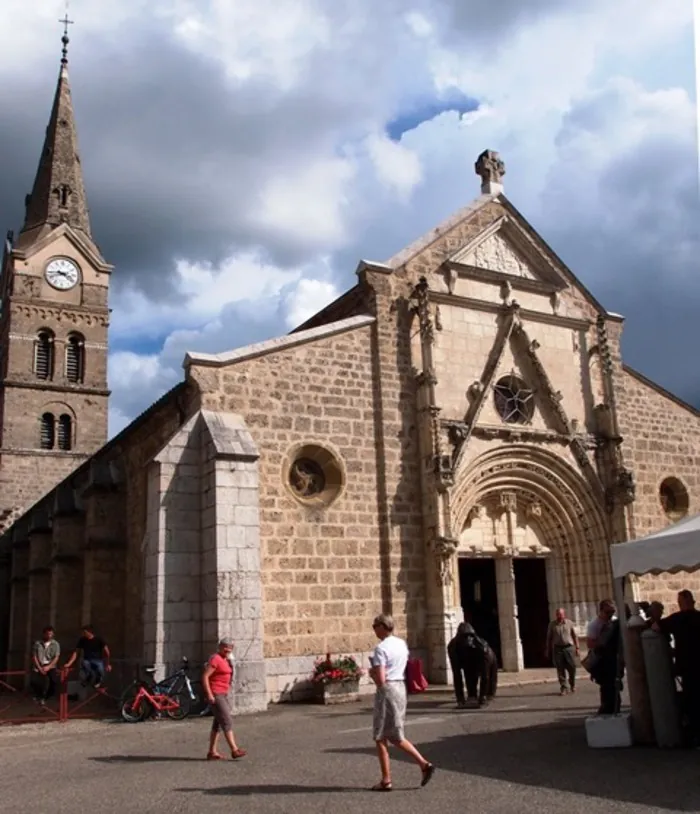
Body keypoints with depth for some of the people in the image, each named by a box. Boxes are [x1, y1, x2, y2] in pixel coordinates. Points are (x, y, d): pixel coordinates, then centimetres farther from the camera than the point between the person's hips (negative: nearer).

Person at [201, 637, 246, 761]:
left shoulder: (225, 660, 15)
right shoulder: (215, 659, -14)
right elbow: (205, 676, -19)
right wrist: (209, 695, -23)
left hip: (222, 695, 10)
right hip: (215, 695, -10)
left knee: (218, 723, 10)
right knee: (227, 721, -11)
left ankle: (212, 752, 14)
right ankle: (234, 750, -12)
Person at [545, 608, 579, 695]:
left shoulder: (569, 623, 3)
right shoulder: (552, 624, 2)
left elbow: (574, 636, 8)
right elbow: (549, 638, 6)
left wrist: (577, 648, 5)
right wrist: (548, 650, 6)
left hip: (569, 647, 0)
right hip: (557, 648, 0)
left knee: (572, 667, 2)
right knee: (560, 669, -1)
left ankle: (572, 685, 26)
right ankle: (563, 687, 7)